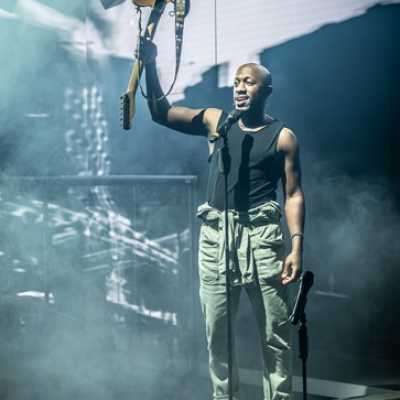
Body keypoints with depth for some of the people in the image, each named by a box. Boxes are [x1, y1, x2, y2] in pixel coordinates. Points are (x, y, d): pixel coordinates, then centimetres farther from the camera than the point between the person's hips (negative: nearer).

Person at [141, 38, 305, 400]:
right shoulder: (216, 122, 11)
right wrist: (150, 65, -6)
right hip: (216, 236, 3)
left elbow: (293, 194, 1)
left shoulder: (282, 137, 3)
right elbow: (161, 113, 6)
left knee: (275, 334, -2)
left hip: (261, 237, -3)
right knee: (217, 333, 6)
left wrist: (297, 245, -9)